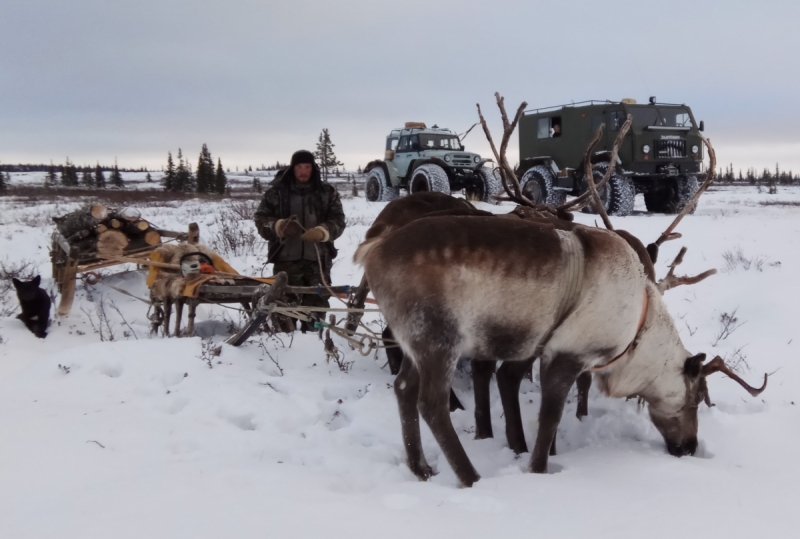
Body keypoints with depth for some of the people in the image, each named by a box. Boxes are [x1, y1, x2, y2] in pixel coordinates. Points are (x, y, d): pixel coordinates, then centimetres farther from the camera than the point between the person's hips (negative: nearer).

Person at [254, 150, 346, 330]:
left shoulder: (328, 192, 5)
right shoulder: (276, 191, 2)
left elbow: (338, 220, -1)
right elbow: (260, 219, 1)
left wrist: (322, 231, -22)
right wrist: (279, 226, -20)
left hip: (318, 259, 1)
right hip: (286, 259, -1)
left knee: (317, 304, 9)